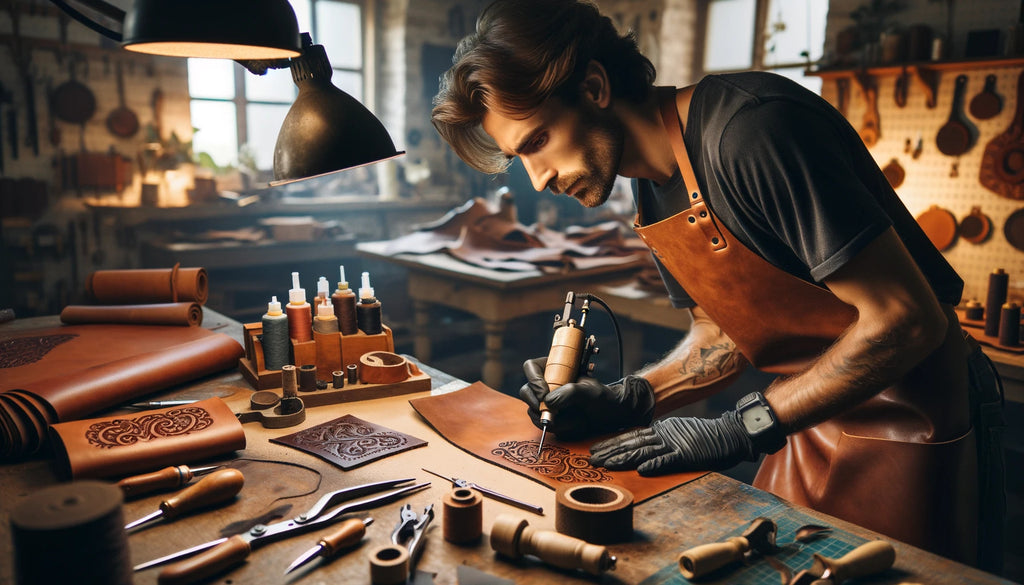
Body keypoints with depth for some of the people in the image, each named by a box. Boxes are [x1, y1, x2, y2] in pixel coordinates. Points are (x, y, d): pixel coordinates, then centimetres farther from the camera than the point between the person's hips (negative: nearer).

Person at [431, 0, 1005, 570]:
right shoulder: (654, 191, 1)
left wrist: (741, 429, -22)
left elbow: (905, 321, -26)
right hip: (815, 420, 7)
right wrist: (627, 400, -5)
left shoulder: (753, 130, -27)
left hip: (912, 422, -7)